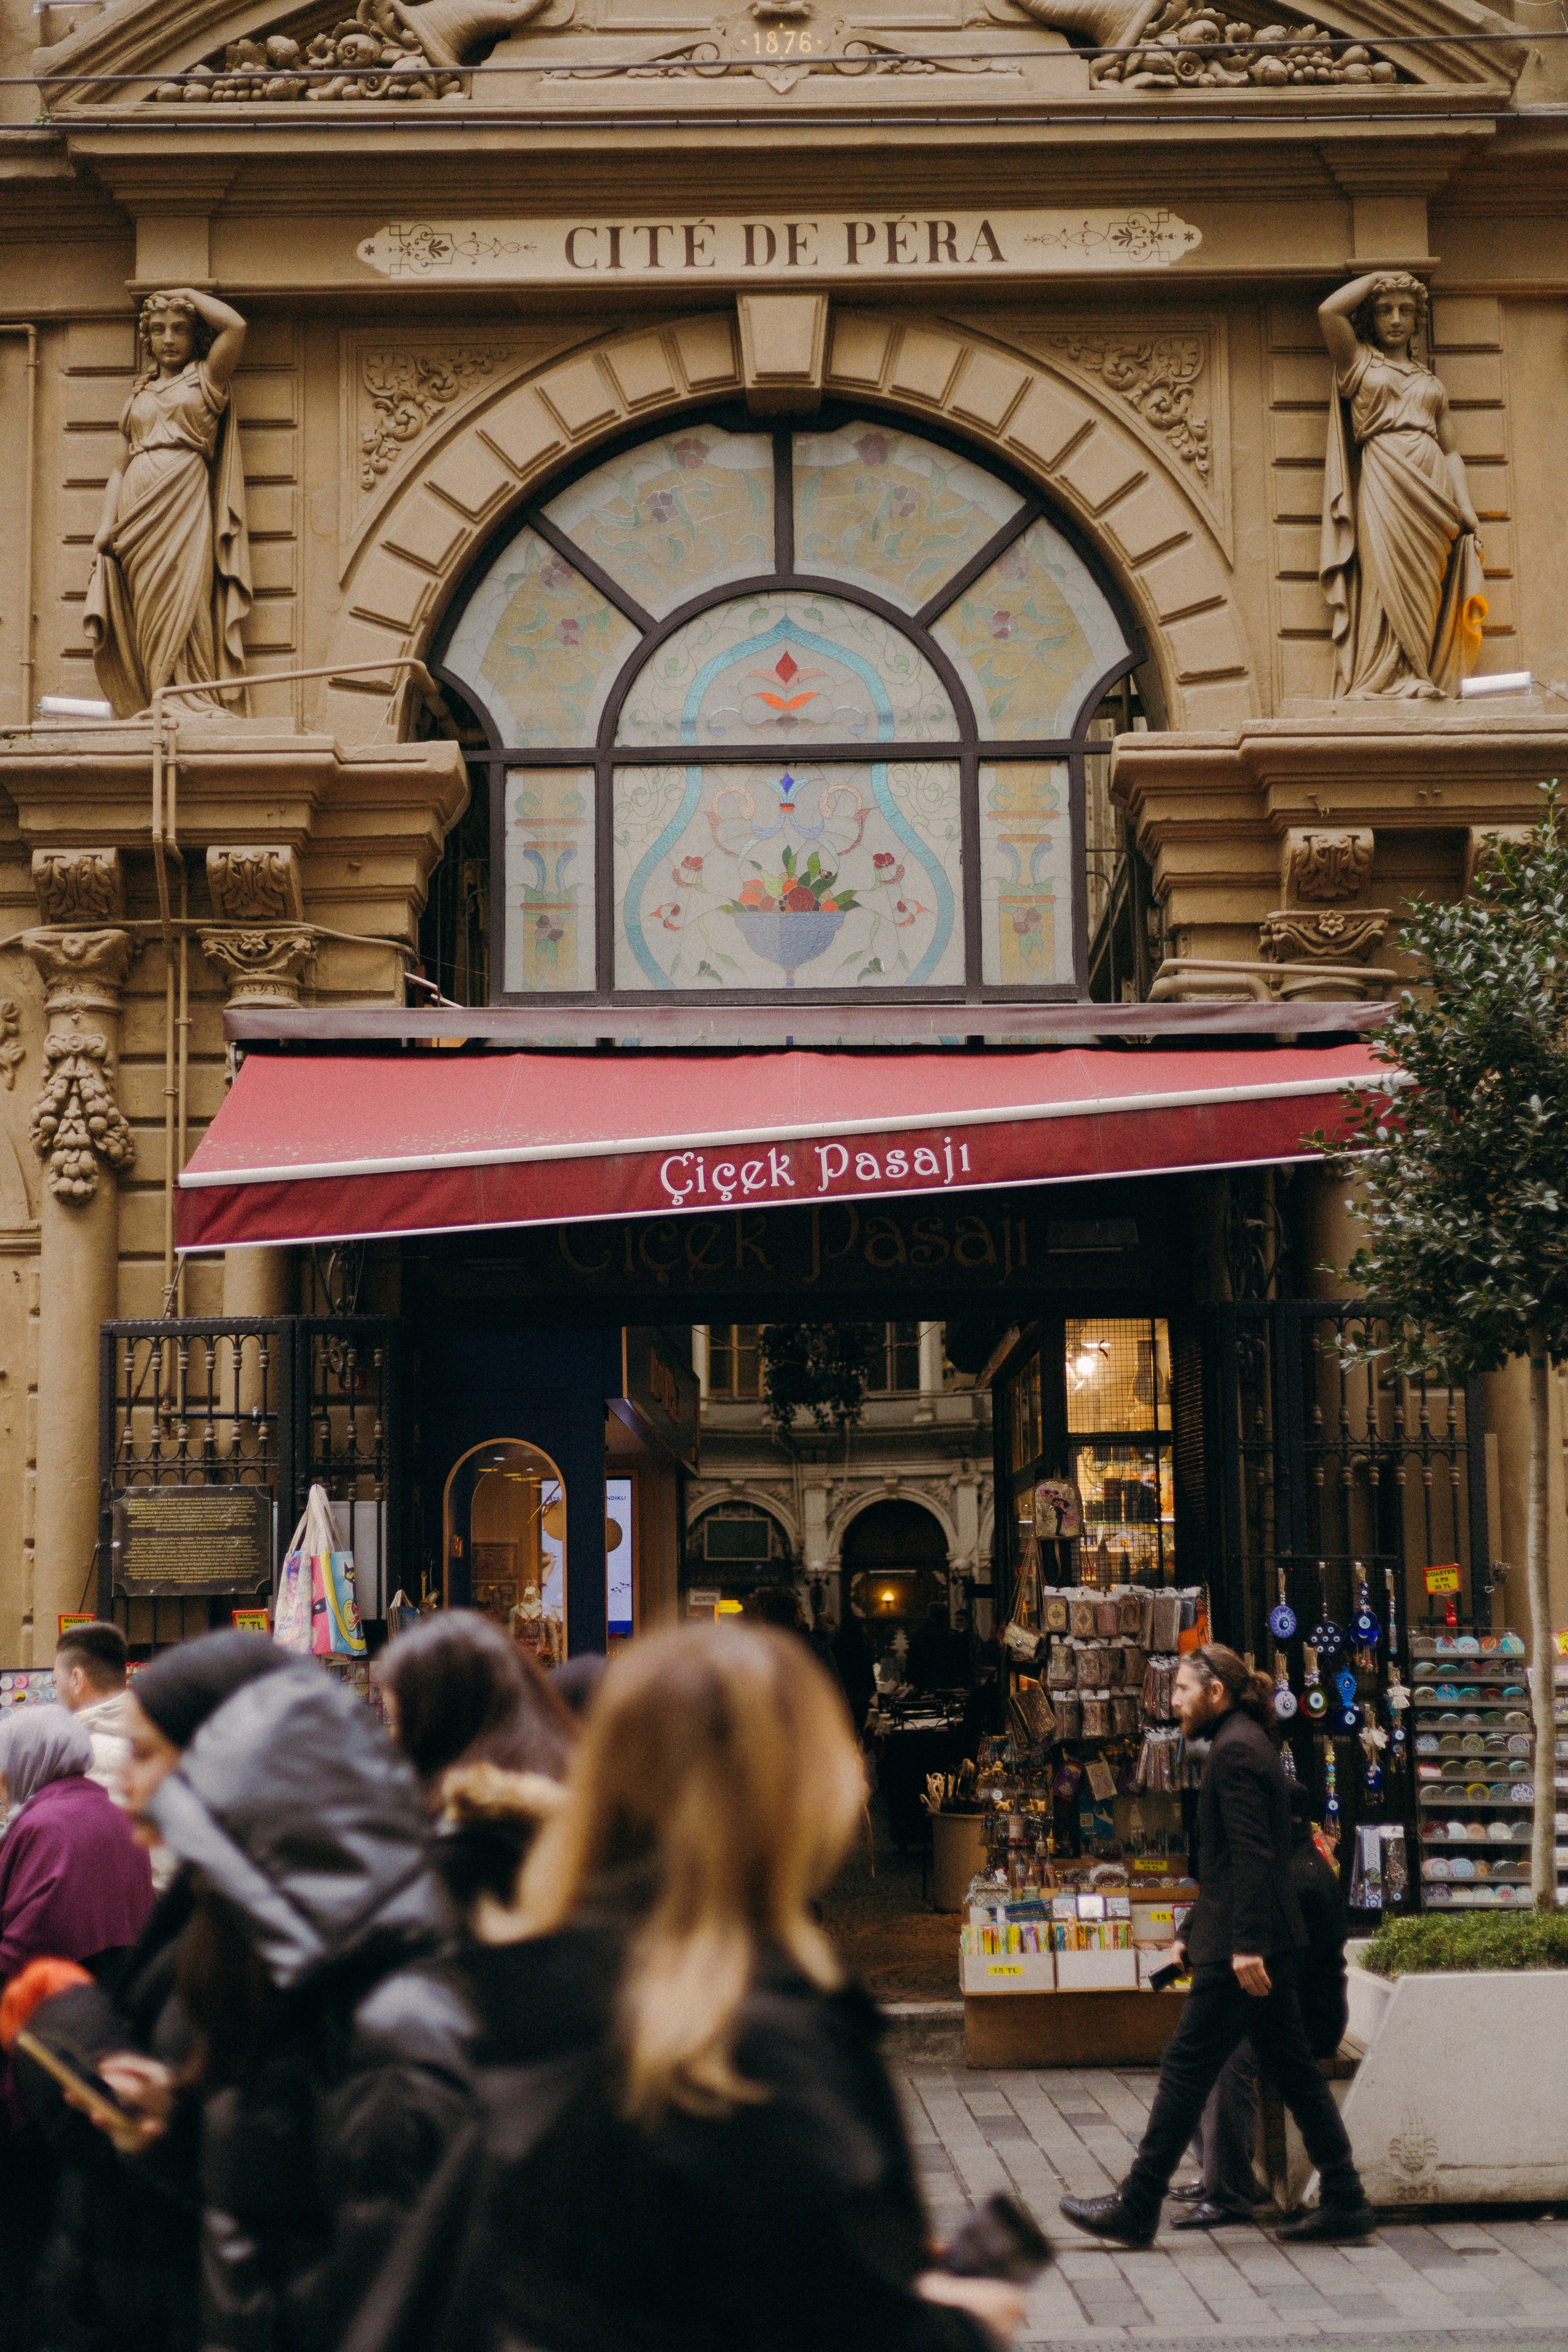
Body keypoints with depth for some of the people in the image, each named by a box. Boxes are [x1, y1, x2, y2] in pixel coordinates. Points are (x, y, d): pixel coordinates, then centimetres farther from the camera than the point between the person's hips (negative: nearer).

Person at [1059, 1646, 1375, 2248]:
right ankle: (1344, 2202, 13)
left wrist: (1244, 1944, -25)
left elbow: (1252, 1856, -21)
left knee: (1186, 2068, -4)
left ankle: (1136, 2209, 2)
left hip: (1241, 1949, -10)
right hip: (1268, 1944, 10)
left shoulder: (1234, 1750, -13)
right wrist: (1194, 1936, 25)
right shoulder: (1247, 1744, 18)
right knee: (1293, 2072, 11)